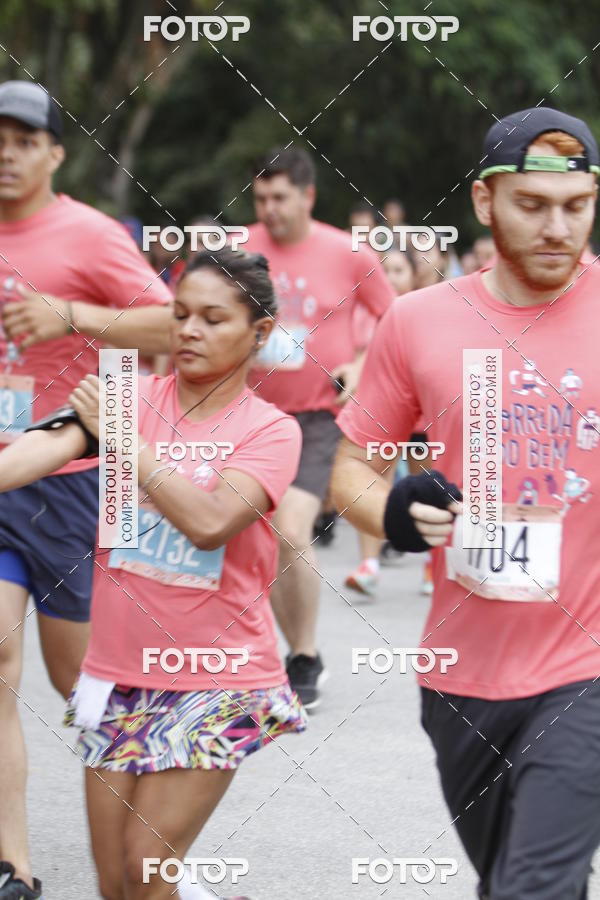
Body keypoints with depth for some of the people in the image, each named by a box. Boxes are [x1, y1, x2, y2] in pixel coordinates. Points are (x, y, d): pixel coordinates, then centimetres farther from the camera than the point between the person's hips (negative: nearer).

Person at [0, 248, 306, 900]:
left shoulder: (270, 429, -5)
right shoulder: (135, 398, 3)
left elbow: (211, 522, -22)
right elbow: (54, 444, -16)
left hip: (218, 680, -4)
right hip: (119, 672, 4)